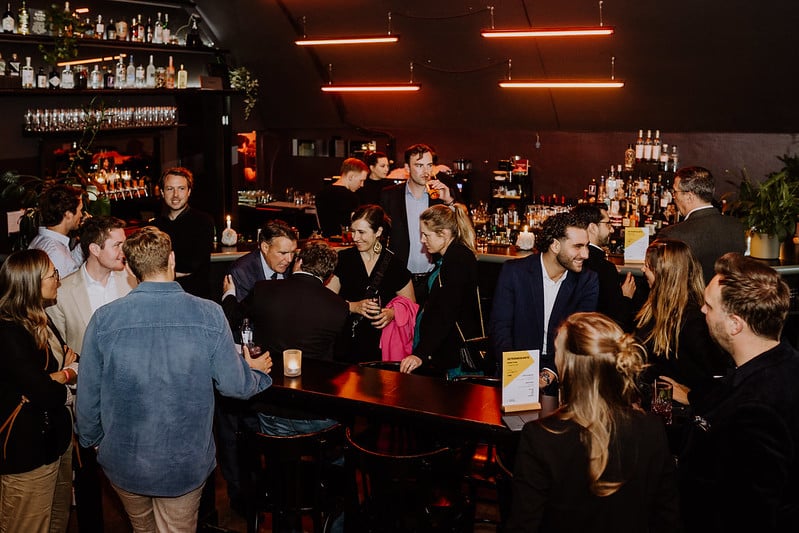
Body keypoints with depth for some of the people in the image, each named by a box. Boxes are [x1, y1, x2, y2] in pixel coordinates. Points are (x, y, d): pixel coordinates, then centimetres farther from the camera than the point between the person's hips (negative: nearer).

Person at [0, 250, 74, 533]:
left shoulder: (38, 322, 9)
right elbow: (47, 394, -22)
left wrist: (54, 378, -11)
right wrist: (66, 375, -3)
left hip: (54, 437, 9)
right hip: (28, 450, -9)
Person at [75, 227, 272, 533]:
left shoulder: (104, 319, -14)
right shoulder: (208, 315, -16)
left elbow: (88, 395, -6)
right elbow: (233, 385, -9)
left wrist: (90, 439, 14)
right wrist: (255, 371, 15)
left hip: (124, 462, 1)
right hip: (185, 465, -1)